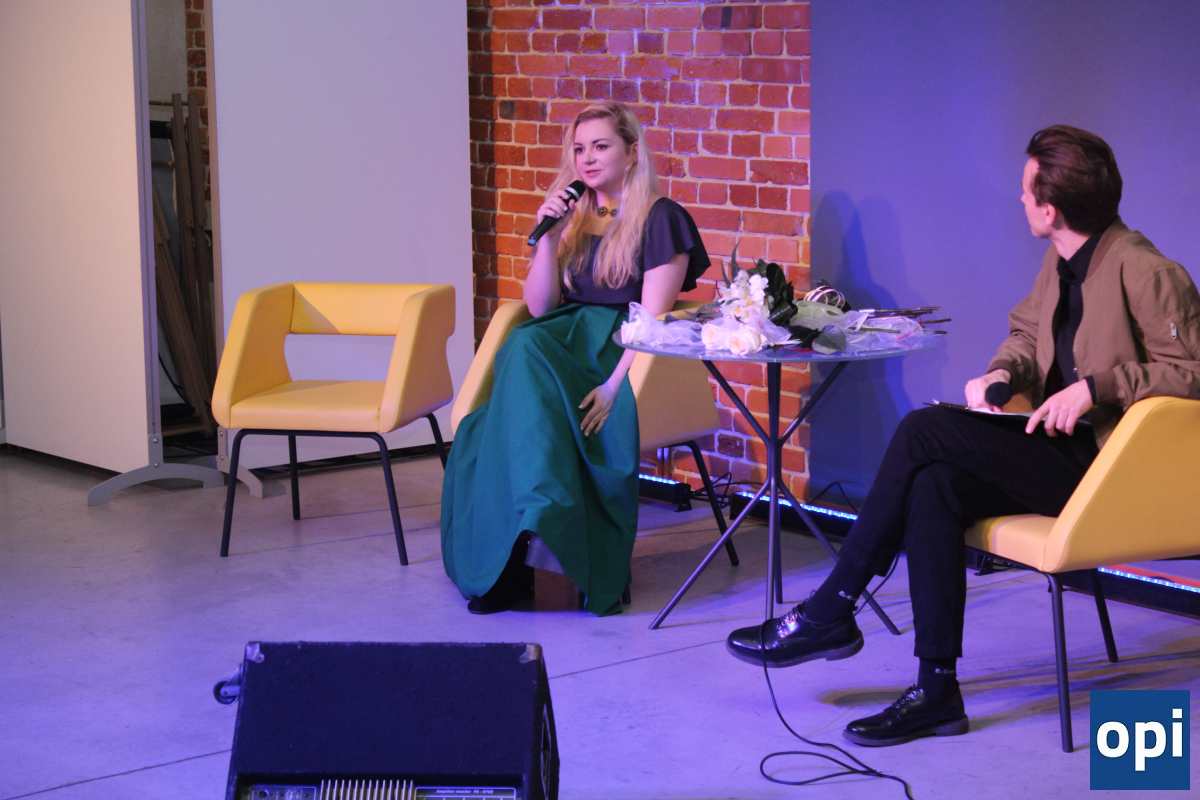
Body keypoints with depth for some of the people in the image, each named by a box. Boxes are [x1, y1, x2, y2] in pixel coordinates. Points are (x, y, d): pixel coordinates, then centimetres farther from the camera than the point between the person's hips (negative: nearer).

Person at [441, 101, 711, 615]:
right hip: (567, 342, 5)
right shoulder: (574, 218, 20)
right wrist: (547, 235, 2)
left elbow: (652, 318, -9)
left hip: (624, 356, -5)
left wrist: (613, 386, -22)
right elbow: (538, 307, 14)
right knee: (523, 349, -30)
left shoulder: (659, 218, 1)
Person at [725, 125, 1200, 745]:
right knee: (935, 485, -20)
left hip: (1105, 469, -8)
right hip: (1059, 450, 8)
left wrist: (1098, 386, -25)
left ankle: (830, 612, -10)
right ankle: (936, 691, -15)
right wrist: (1001, 373, 3)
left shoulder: (1147, 274, -16)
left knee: (924, 432, -20)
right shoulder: (1061, 260, 11)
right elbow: (1027, 333, 24)